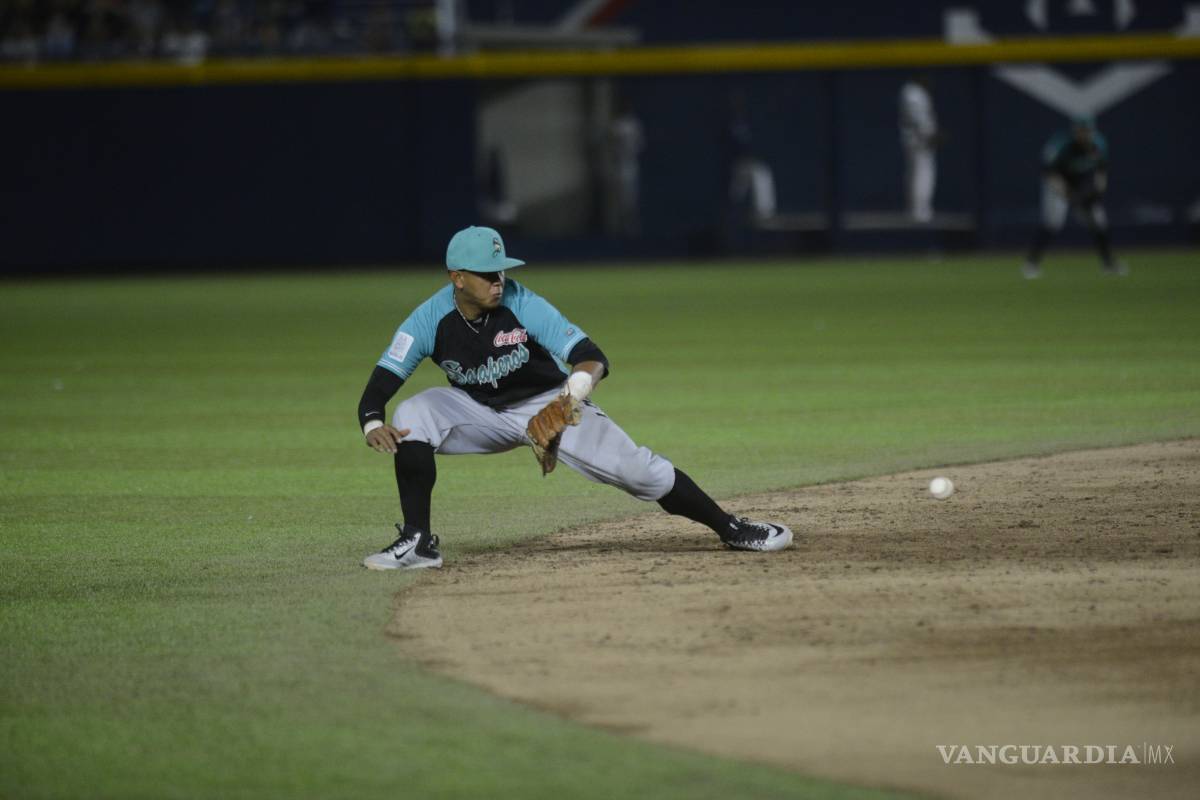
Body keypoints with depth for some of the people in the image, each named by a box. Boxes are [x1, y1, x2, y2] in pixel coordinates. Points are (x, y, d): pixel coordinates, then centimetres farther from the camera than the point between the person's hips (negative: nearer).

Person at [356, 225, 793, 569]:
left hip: (549, 403, -1)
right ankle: (417, 543, -21)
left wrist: (579, 383, -55)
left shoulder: (523, 305, -27)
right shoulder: (429, 321, -22)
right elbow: (379, 386, -23)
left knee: (639, 470, -11)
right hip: (481, 412, 1)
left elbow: (593, 357, -31)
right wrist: (372, 425, -46)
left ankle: (731, 528, 7)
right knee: (412, 416, -26)